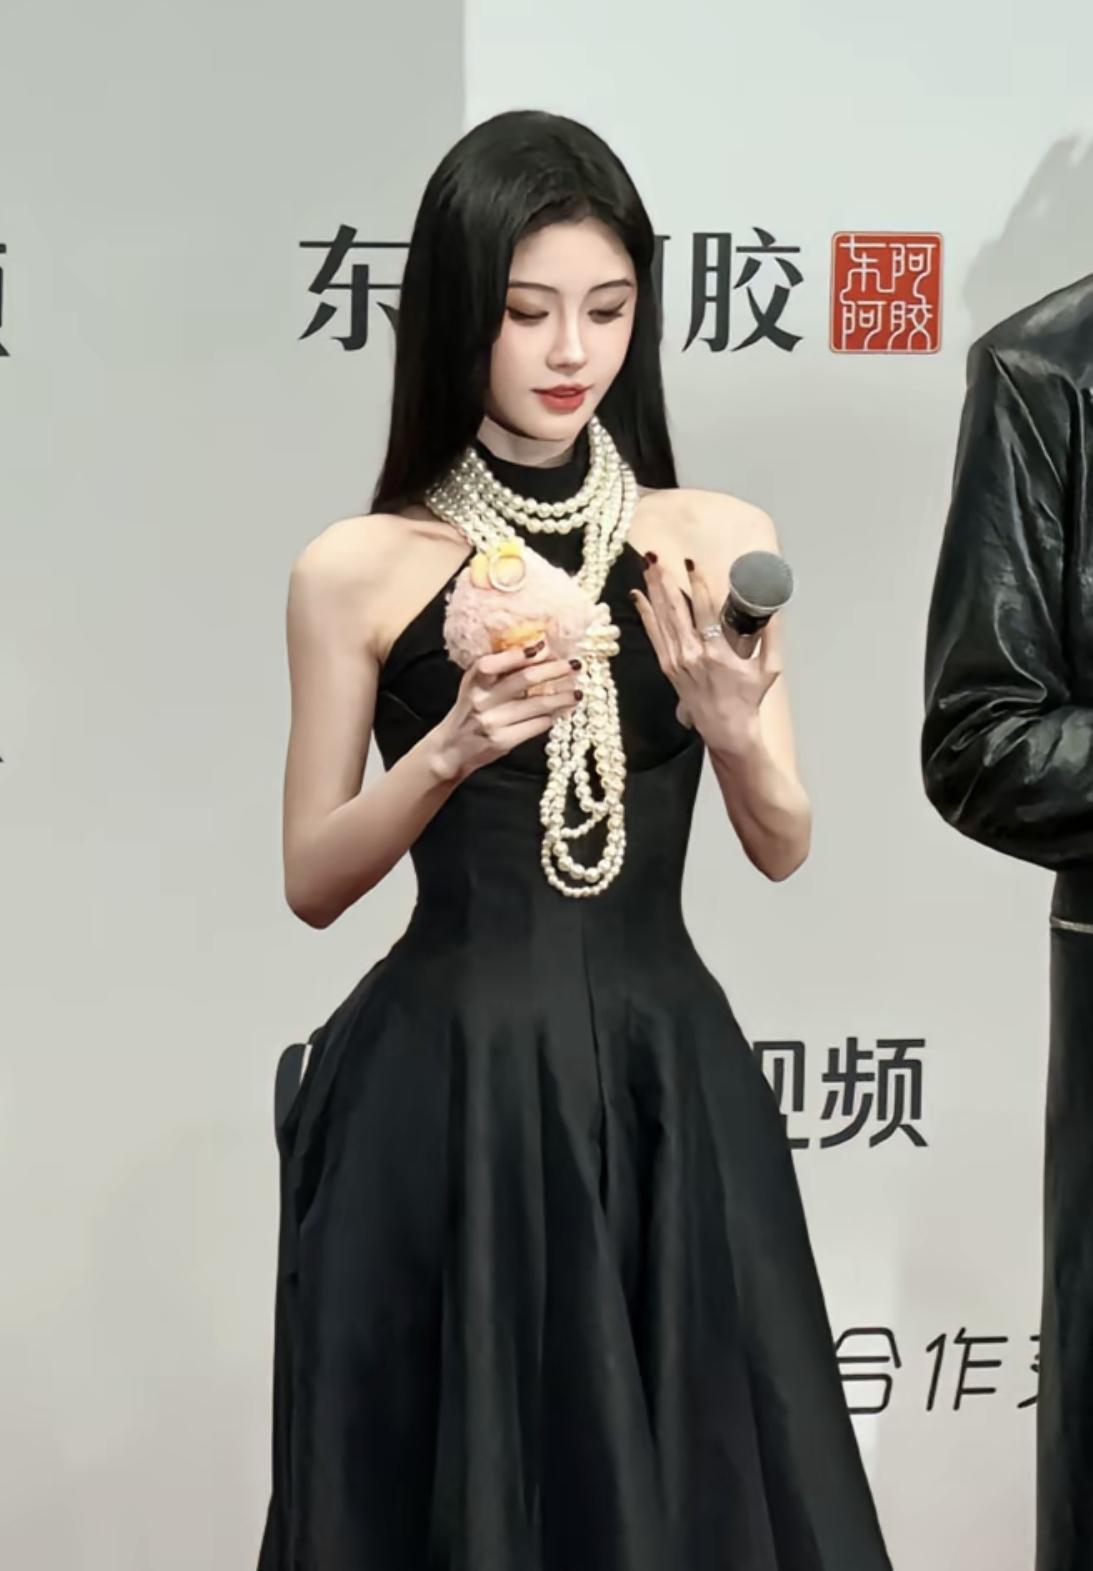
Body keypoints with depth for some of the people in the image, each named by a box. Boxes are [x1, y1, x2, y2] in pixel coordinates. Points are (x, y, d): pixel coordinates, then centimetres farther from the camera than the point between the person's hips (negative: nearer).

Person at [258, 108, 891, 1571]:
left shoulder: (718, 542, 3)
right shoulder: (359, 568, -2)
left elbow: (785, 849, 4)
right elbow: (311, 883, 0)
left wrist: (729, 726, -16)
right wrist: (451, 750, -17)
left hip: (663, 1081, 2)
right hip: (441, 1092, -1)